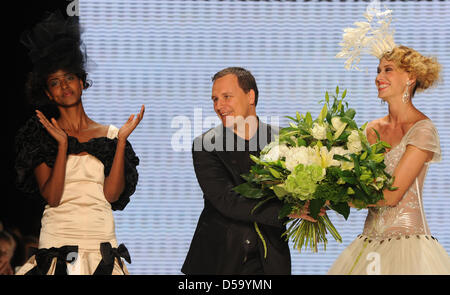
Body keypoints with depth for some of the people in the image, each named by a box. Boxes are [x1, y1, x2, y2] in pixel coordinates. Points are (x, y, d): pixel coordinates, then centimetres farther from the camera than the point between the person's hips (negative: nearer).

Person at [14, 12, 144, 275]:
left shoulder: (108, 134, 8)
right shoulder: (41, 137, 4)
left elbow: (112, 194, -2)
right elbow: (52, 197, -7)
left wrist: (121, 141, -5)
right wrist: (63, 145, -14)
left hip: (102, 241, 1)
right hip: (57, 241, -1)